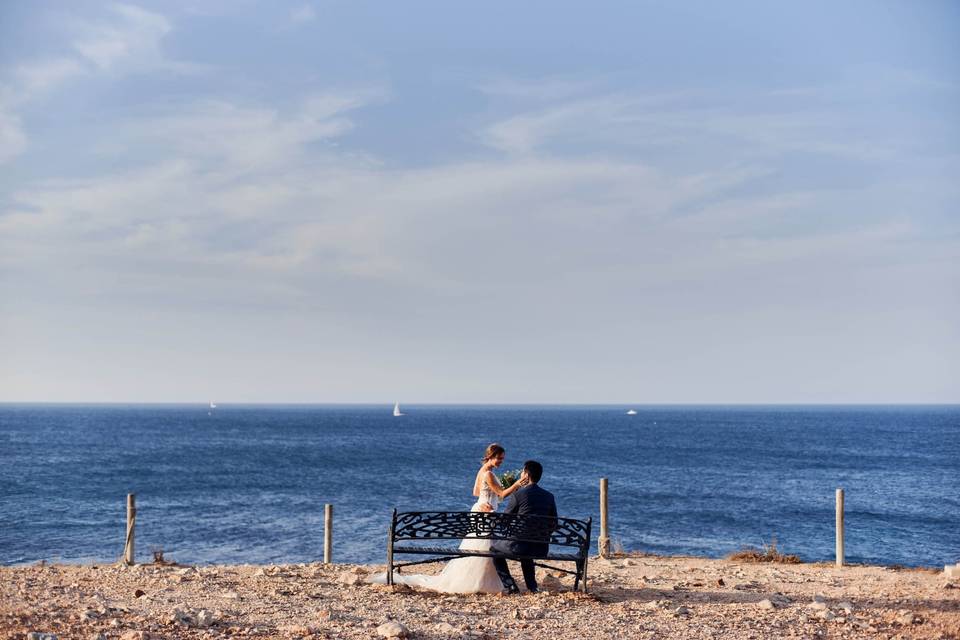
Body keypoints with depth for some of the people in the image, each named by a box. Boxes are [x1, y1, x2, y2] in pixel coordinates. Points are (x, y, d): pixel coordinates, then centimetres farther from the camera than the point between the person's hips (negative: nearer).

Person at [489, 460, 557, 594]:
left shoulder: (518, 495, -10)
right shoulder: (549, 496, 4)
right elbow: (554, 524, 11)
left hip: (520, 545, -5)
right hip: (542, 549, 5)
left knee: (494, 547, 23)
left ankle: (510, 585, 13)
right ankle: (532, 586, 30)